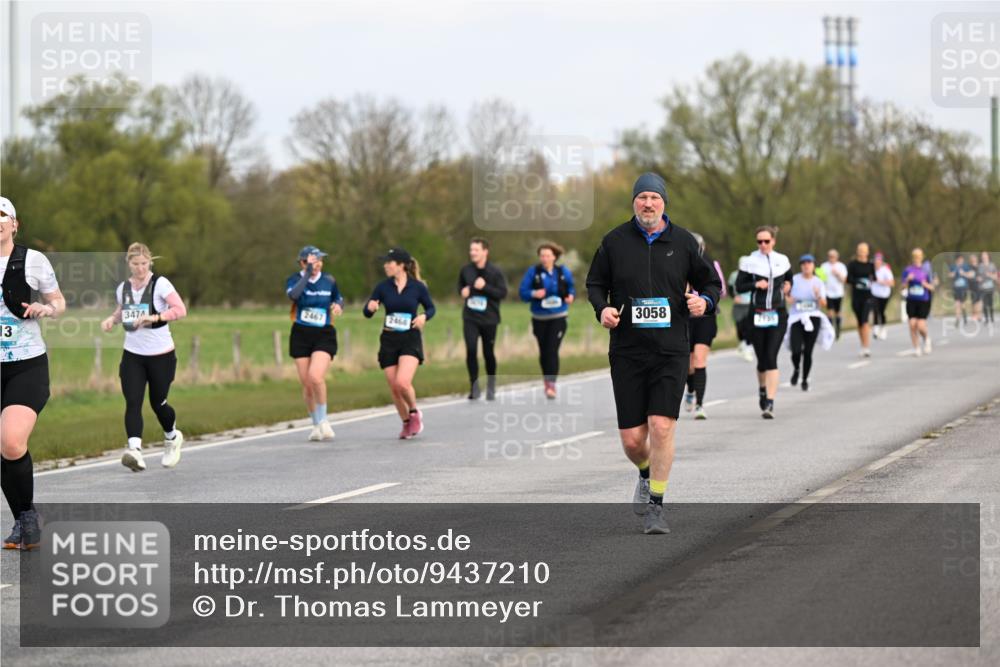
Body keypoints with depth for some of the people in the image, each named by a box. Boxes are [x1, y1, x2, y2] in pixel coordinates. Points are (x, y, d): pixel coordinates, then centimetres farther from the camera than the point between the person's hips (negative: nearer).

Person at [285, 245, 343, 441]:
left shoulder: (329, 280, 3)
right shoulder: (294, 280, -3)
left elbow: (339, 299, 20)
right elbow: (293, 294, -27)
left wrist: (339, 306, -2)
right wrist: (307, 274, -28)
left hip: (324, 336, -1)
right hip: (301, 335, 1)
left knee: (316, 377, -22)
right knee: (306, 385, 4)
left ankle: (323, 420, -5)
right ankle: (316, 425, 22)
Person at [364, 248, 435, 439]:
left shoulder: (418, 287, -5)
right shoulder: (383, 287, 0)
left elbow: (431, 308, 8)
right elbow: (367, 312, 2)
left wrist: (424, 316, -13)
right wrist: (371, 307, -21)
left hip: (410, 339, -3)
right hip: (388, 340, 3)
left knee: (402, 382, -21)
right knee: (394, 388, 4)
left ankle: (414, 413, 7)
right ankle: (407, 423, 26)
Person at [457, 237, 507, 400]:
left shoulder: (495, 272, -7)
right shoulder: (466, 270, 2)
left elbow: (503, 292, -10)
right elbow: (460, 285, 20)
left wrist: (485, 287, -22)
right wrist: (463, 291, -3)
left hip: (489, 319, -2)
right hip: (470, 318, 2)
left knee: (488, 353, 7)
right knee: (471, 350, -14)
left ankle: (491, 386, 27)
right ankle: (474, 386, -6)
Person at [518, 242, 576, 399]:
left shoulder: (563, 272, -1)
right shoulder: (533, 272, -4)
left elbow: (571, 288, 14)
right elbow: (522, 292, -6)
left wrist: (571, 296, -8)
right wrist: (534, 294, -25)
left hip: (558, 317, -1)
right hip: (540, 318, 1)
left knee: (552, 350, -14)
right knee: (543, 351, 11)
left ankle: (551, 385, -16)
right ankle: (546, 379, 34)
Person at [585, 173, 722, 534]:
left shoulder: (683, 242, 3)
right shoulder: (614, 241, 3)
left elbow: (711, 283, 13)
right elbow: (595, 284, 13)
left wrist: (705, 301, -9)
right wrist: (602, 308, -7)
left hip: (670, 351, -1)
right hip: (627, 352, 1)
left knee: (662, 427, -13)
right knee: (632, 439, 1)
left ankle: (655, 506, 0)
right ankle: (646, 473, 36)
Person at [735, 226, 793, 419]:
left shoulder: (782, 261, 6)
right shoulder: (750, 262, -1)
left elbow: (789, 278, 26)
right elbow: (739, 285, 0)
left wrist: (787, 286, 7)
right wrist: (756, 284, -14)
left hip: (778, 314, 0)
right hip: (757, 314, 0)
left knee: (771, 358, -12)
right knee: (762, 359, 7)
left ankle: (770, 403, -16)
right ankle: (762, 389, 39)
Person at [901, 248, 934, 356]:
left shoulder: (925, 271, 1)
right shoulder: (907, 270, 3)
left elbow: (932, 287, 6)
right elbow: (904, 286, 1)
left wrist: (926, 285, -14)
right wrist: (907, 279, -17)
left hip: (923, 301, -1)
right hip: (911, 301, 1)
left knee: (920, 326, -11)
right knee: (912, 325, -6)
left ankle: (927, 338, 22)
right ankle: (916, 349, 8)